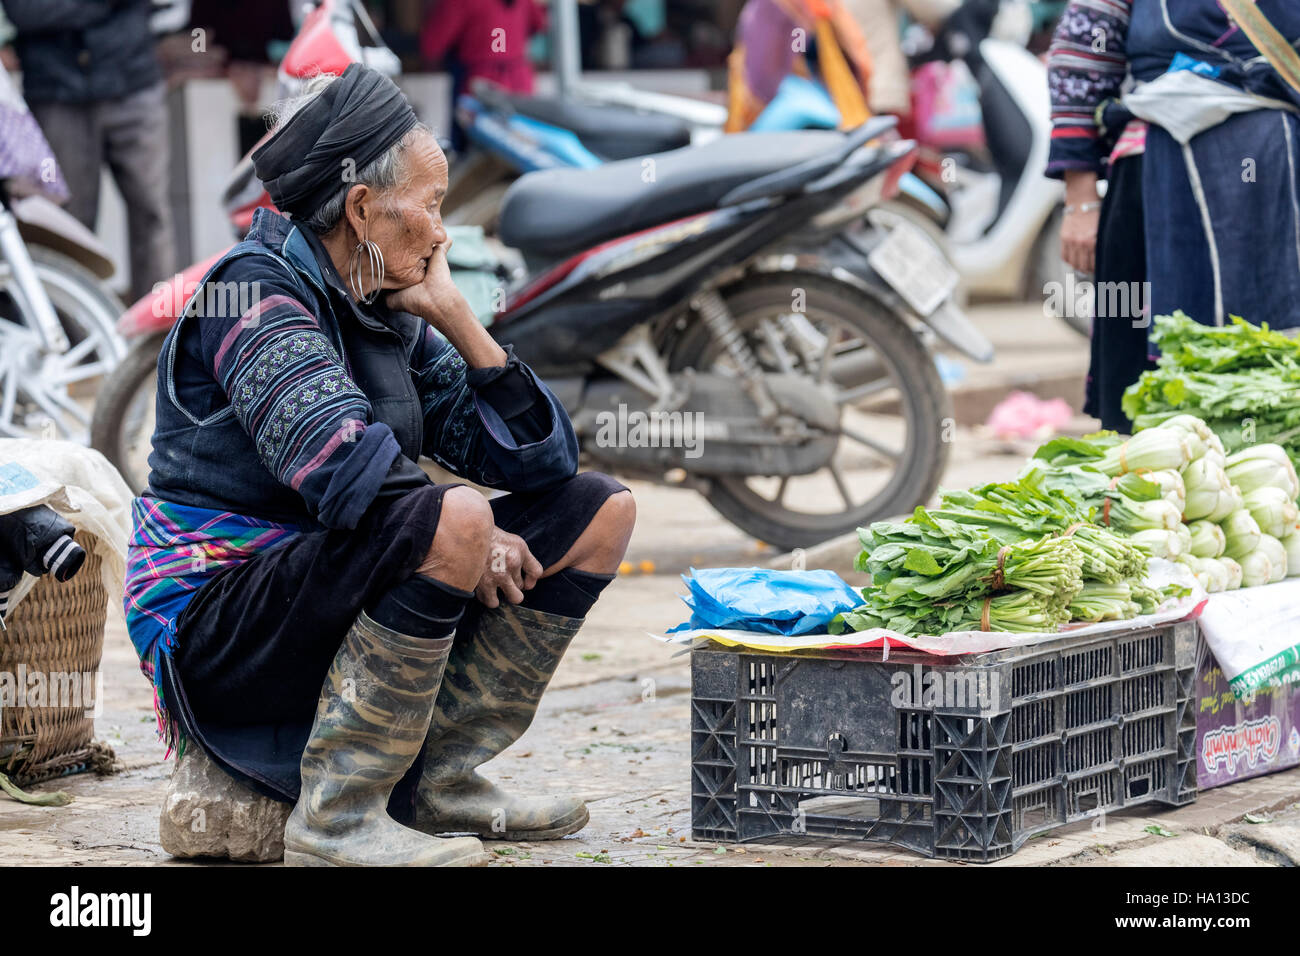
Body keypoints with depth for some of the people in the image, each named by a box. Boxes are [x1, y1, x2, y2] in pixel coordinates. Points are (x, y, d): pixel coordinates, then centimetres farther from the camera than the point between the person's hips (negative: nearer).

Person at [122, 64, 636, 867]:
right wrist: (471, 538, -18)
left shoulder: (391, 318, 11)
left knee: (600, 512, 5)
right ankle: (336, 816, -24)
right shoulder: (258, 294, -14)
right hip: (217, 631, -9)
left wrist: (456, 318, -1)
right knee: (456, 521, -34)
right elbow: (342, 466, -30)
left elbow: (544, 460, 6)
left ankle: (441, 778, 0)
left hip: (346, 606, 9)